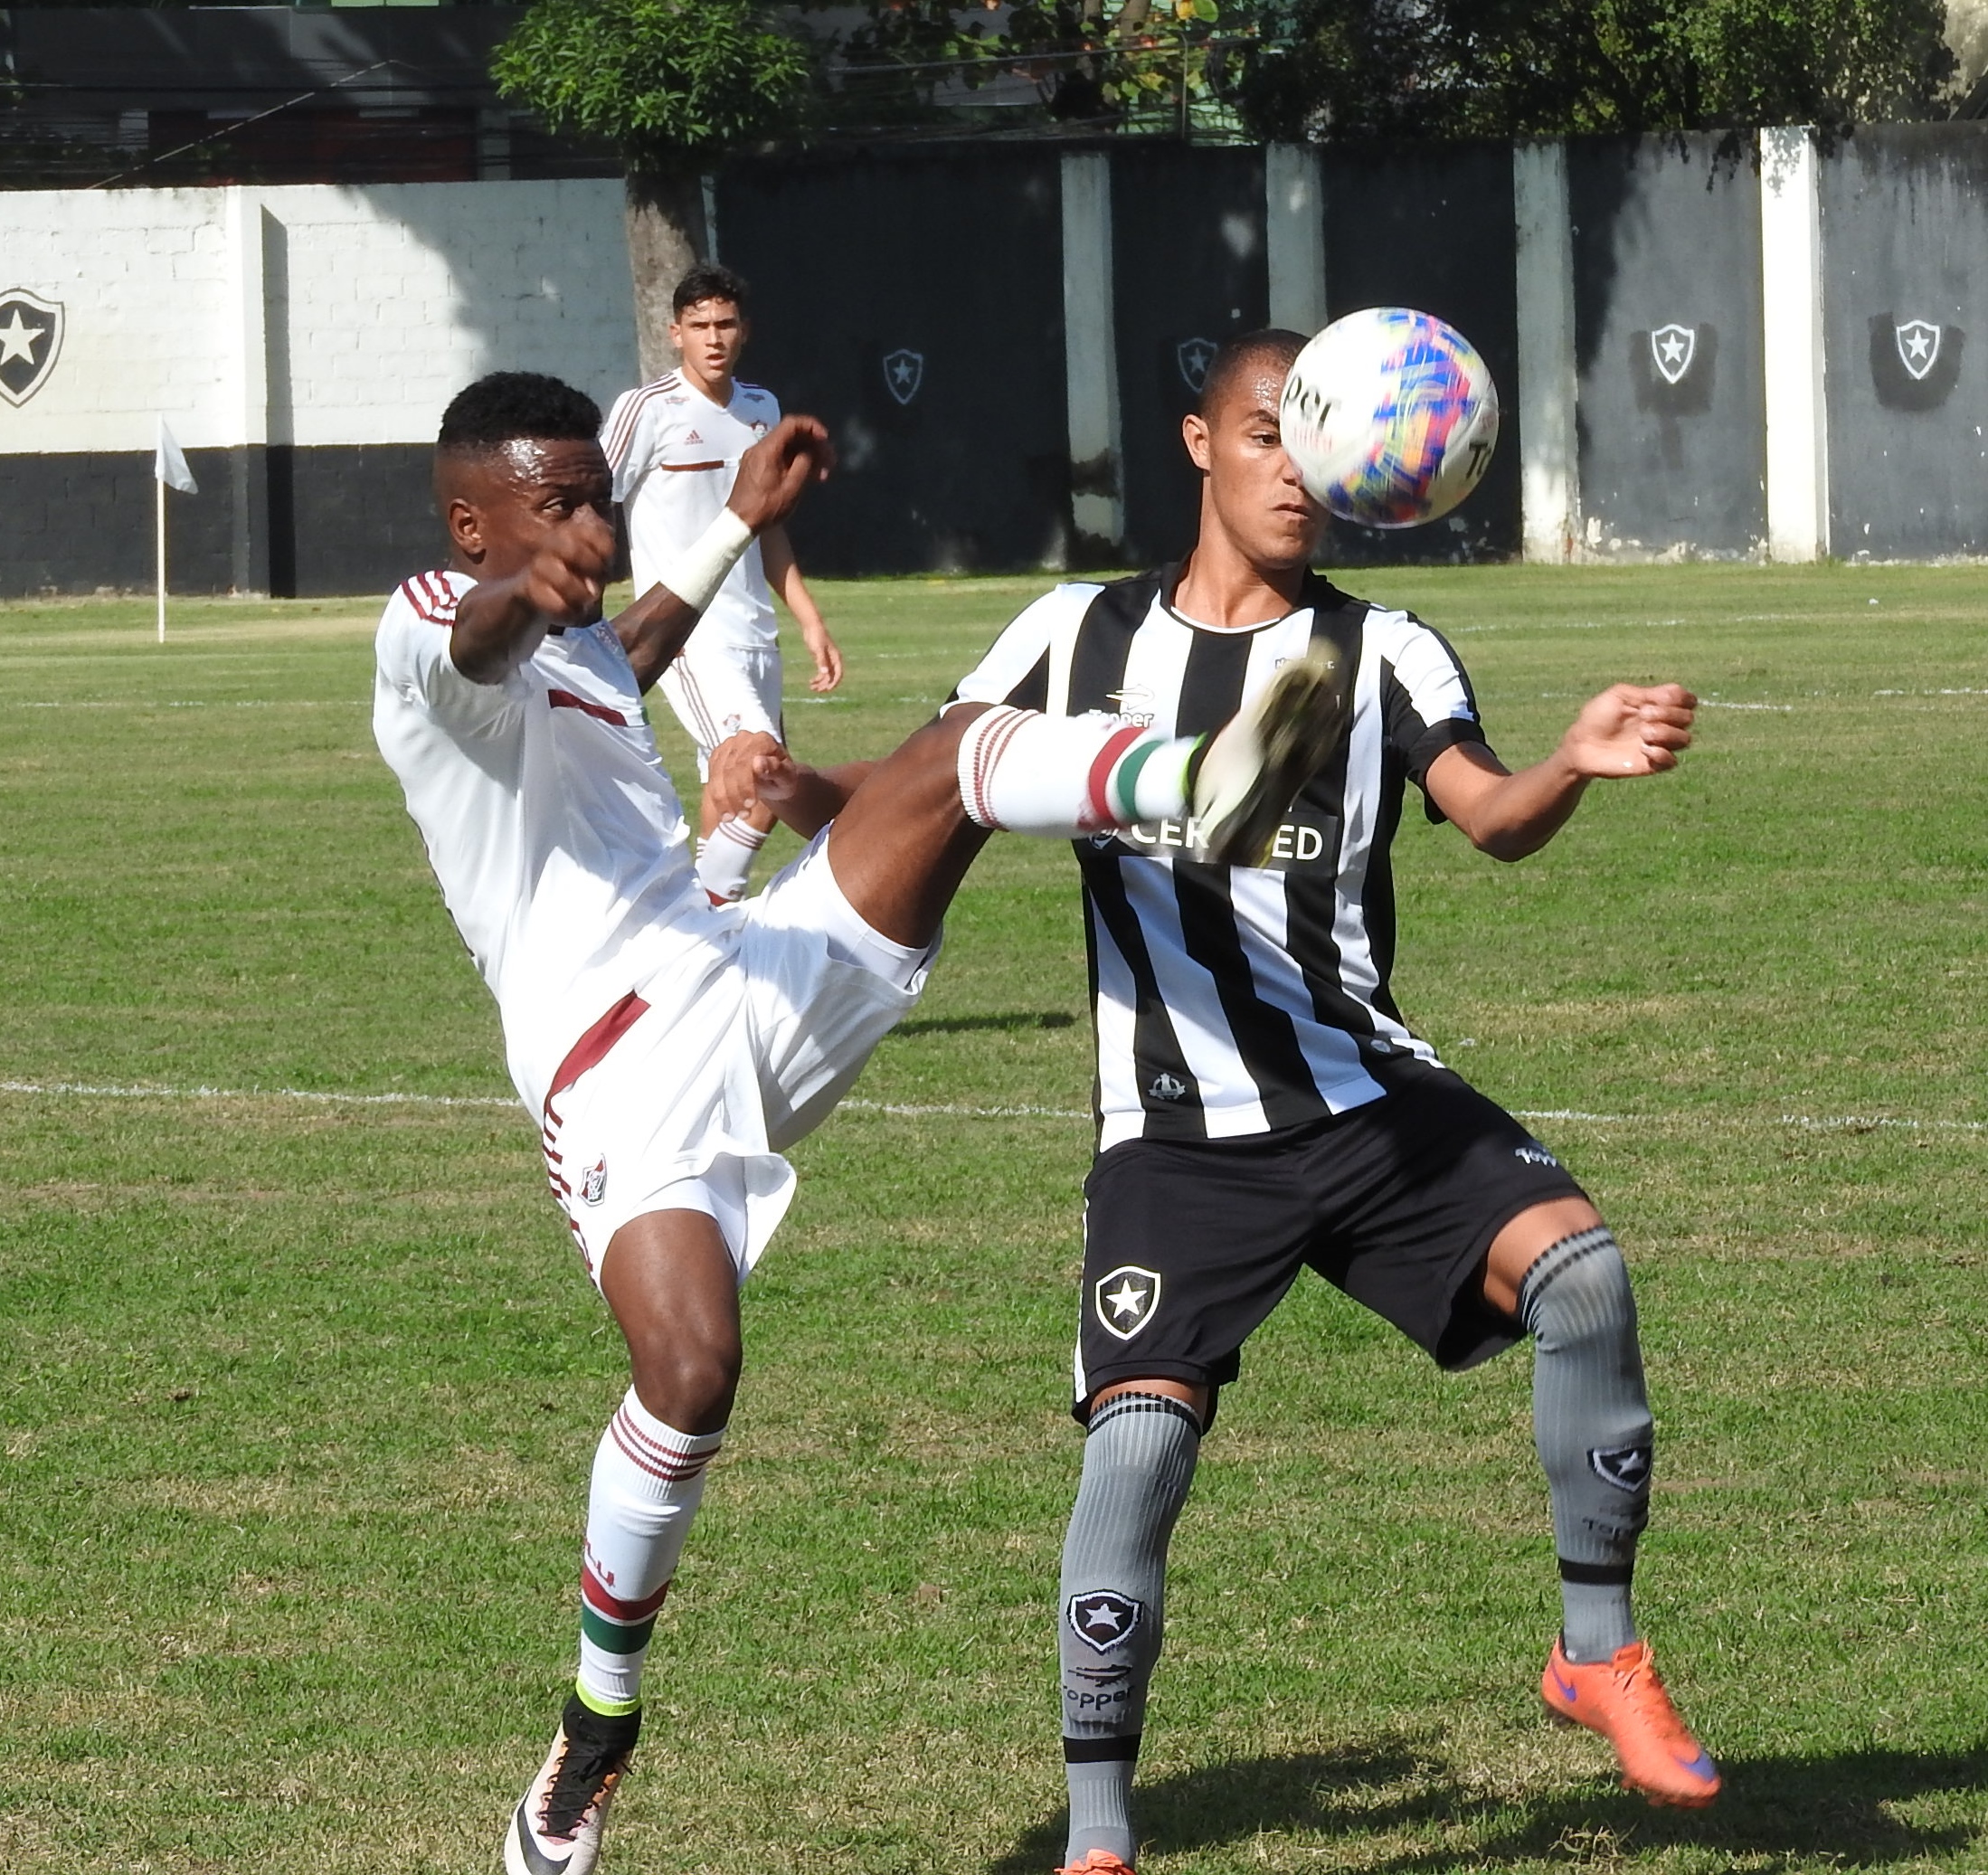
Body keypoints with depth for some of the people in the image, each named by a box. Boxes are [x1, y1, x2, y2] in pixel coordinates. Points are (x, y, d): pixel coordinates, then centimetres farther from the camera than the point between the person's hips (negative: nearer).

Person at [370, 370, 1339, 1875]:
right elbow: (471, 640, -31)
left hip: (753, 987, 8)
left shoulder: (582, 649, 25)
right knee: (690, 1375, -24)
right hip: (616, 1067, -8)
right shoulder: (437, 631, -5)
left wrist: (737, 524, 57)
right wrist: (527, 592, -55)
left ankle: (1198, 785, -42)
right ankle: (600, 1725, -4)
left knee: (957, 754, -13)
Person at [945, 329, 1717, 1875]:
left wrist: (1577, 764, -36)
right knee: (1139, 1440, -19)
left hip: (1371, 1095, 1)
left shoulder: (1382, 655, 4)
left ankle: (1600, 1650, -5)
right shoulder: (1081, 640, 7)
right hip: (1180, 1136, -1)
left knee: (1578, 1264, -24)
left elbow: (1491, 817, -13)